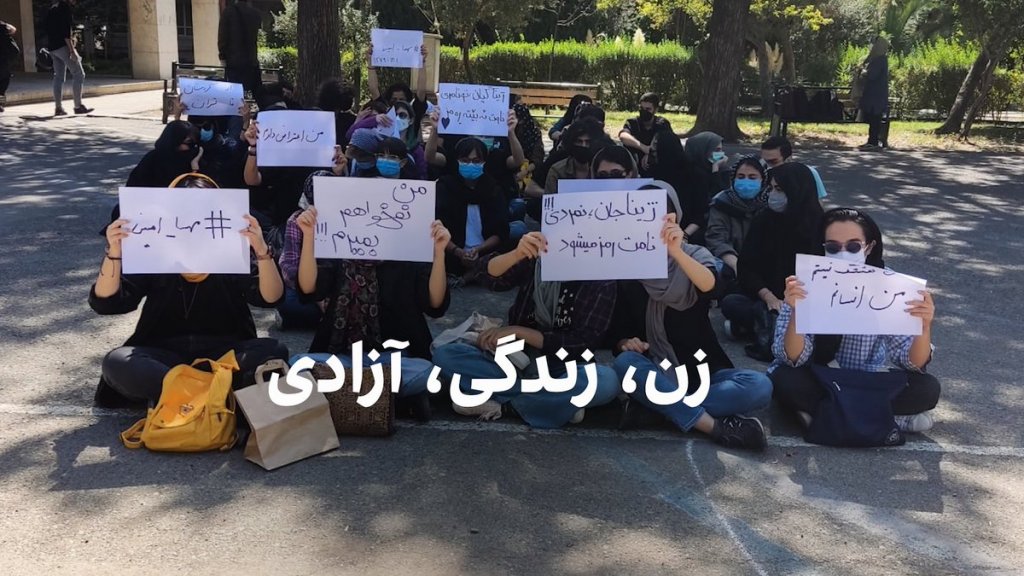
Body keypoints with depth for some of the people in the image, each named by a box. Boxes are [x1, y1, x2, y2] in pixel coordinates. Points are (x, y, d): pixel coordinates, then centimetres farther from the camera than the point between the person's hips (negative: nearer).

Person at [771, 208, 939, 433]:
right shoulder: (807, 284, -18)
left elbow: (913, 363, -16)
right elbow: (793, 358, -23)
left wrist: (924, 327, -36)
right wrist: (796, 313, -40)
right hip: (815, 379, -1)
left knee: (927, 388, -21)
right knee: (784, 381, -32)